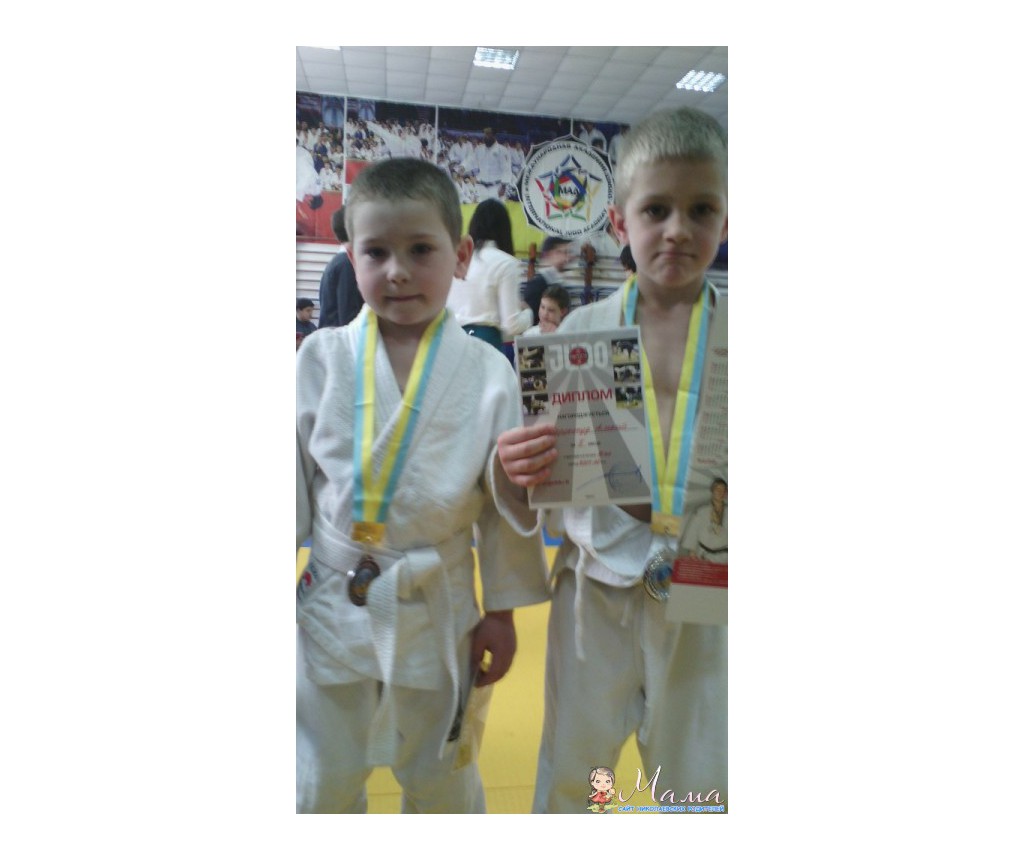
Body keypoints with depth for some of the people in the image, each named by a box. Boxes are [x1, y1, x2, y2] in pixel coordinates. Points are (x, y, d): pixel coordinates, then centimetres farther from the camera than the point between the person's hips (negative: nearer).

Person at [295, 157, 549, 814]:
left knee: (442, 780, 22)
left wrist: (501, 612, 1)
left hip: (437, 612, 0)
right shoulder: (321, 358, -6)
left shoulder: (487, 373, -9)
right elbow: (294, 478, 1)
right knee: (320, 785, 20)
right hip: (331, 607, 1)